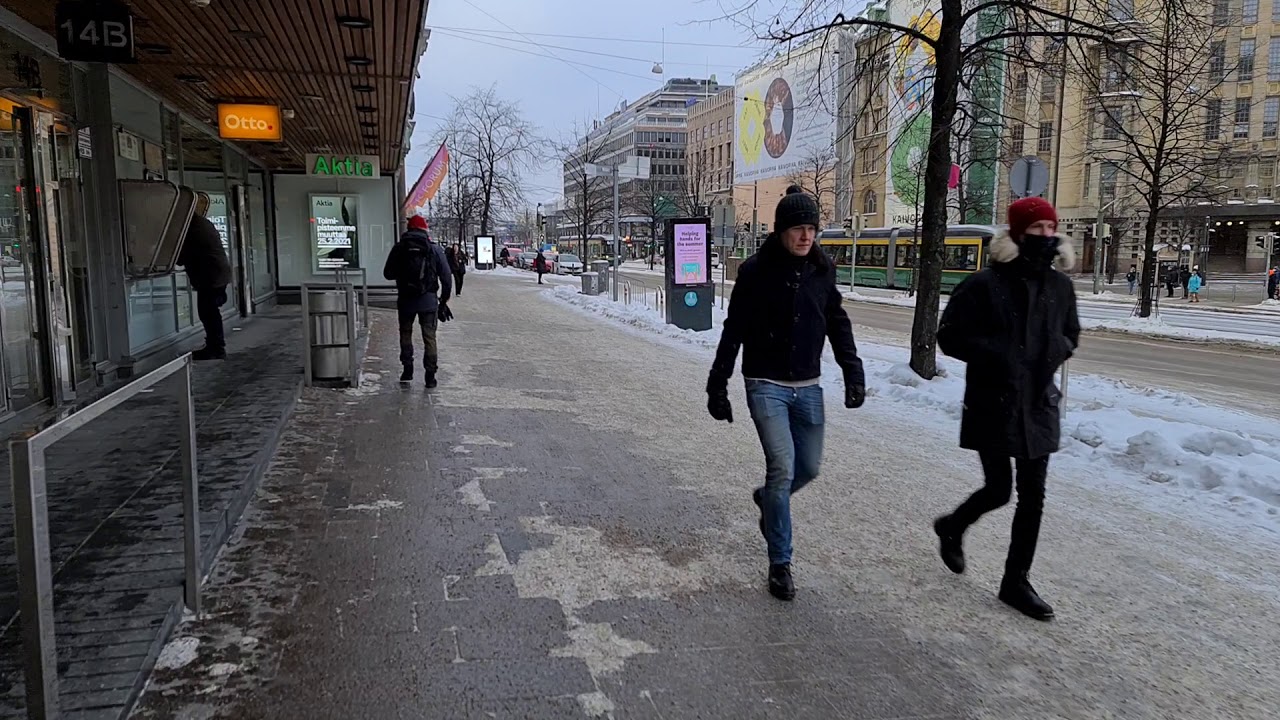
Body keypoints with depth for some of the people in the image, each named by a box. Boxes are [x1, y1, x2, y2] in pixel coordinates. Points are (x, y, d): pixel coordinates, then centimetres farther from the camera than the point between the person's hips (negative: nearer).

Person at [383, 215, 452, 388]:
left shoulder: (399, 248, 0)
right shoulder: (435, 249, -1)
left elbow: (388, 274, 5)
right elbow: (446, 278, -1)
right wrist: (444, 301, 9)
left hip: (405, 300, 1)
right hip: (428, 300, -1)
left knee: (405, 334, 18)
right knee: (429, 338, 4)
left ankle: (407, 370, 19)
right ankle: (430, 376, 2)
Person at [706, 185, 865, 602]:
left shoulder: (822, 270, 2)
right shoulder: (756, 271, -10)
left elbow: (838, 324, 12)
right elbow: (733, 332, -6)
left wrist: (853, 373, 4)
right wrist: (718, 387, -5)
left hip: (808, 386, 5)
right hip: (766, 385, -5)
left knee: (809, 466, 11)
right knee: (782, 467, -12)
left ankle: (768, 499, 45)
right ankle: (780, 563, 3)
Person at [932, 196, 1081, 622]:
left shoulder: (1060, 286, 7)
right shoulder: (986, 283, -10)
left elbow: (1070, 335, 20)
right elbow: (949, 337, -9)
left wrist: (1057, 349, -3)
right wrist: (996, 354, -21)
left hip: (1039, 404, 5)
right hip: (993, 405, -5)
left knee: (1032, 497, 6)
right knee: (998, 490, 0)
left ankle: (1016, 582, 19)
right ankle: (952, 528, 33)